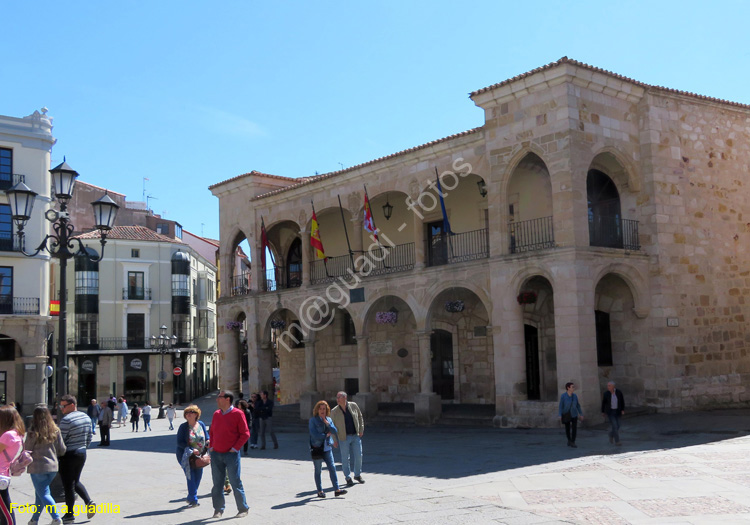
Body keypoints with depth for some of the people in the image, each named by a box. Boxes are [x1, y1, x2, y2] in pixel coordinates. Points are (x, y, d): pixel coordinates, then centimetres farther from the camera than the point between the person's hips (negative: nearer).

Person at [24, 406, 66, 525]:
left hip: (37, 467, -4)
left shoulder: (33, 434, -12)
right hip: (53, 467, 4)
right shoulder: (55, 431, -1)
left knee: (43, 494, 3)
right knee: (40, 493, 19)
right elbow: (62, 450, 3)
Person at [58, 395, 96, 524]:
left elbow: (60, 440, -16)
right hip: (82, 454, 8)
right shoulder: (86, 417, 7)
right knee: (76, 481, 22)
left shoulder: (66, 420, -18)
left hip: (69, 455, -8)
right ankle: (89, 502, 6)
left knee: (68, 485, 3)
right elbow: (89, 438, 13)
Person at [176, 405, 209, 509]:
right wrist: (192, 449, -21)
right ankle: (193, 500, -3)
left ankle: (191, 498, 26)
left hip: (199, 456, 4)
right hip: (186, 456, -4)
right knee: (191, 477, -10)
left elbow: (207, 437, 13)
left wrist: (208, 443, -11)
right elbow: (179, 442, -10)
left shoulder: (201, 424, 4)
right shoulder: (183, 427, -7)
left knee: (198, 477, 9)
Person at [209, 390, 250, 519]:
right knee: (217, 483, 8)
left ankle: (243, 509, 11)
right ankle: (218, 509, 19)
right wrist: (211, 446, 8)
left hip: (231, 454, -5)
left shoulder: (238, 414, -8)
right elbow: (211, 431, 20)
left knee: (235, 482, -1)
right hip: (216, 454, 5)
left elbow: (245, 434, -7)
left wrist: (235, 448, -10)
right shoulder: (216, 414, 9)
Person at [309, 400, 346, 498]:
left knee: (332, 468, -3)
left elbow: (335, 431, 0)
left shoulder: (329, 419, 10)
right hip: (316, 448, -4)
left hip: (327, 447, 4)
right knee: (318, 470, 5)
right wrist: (326, 435, -7)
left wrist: (327, 423, -11)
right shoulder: (313, 420, -5)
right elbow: (314, 434, -14)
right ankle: (320, 491, 14)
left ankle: (337, 490, -3)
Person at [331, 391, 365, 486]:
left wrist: (361, 430, 5)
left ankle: (357, 475, 25)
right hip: (344, 438, -2)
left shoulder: (353, 406, -3)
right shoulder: (334, 411, -8)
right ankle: (348, 478, 15)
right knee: (345, 459, 1)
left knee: (358, 456, 7)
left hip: (356, 436, 2)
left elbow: (360, 417, 11)